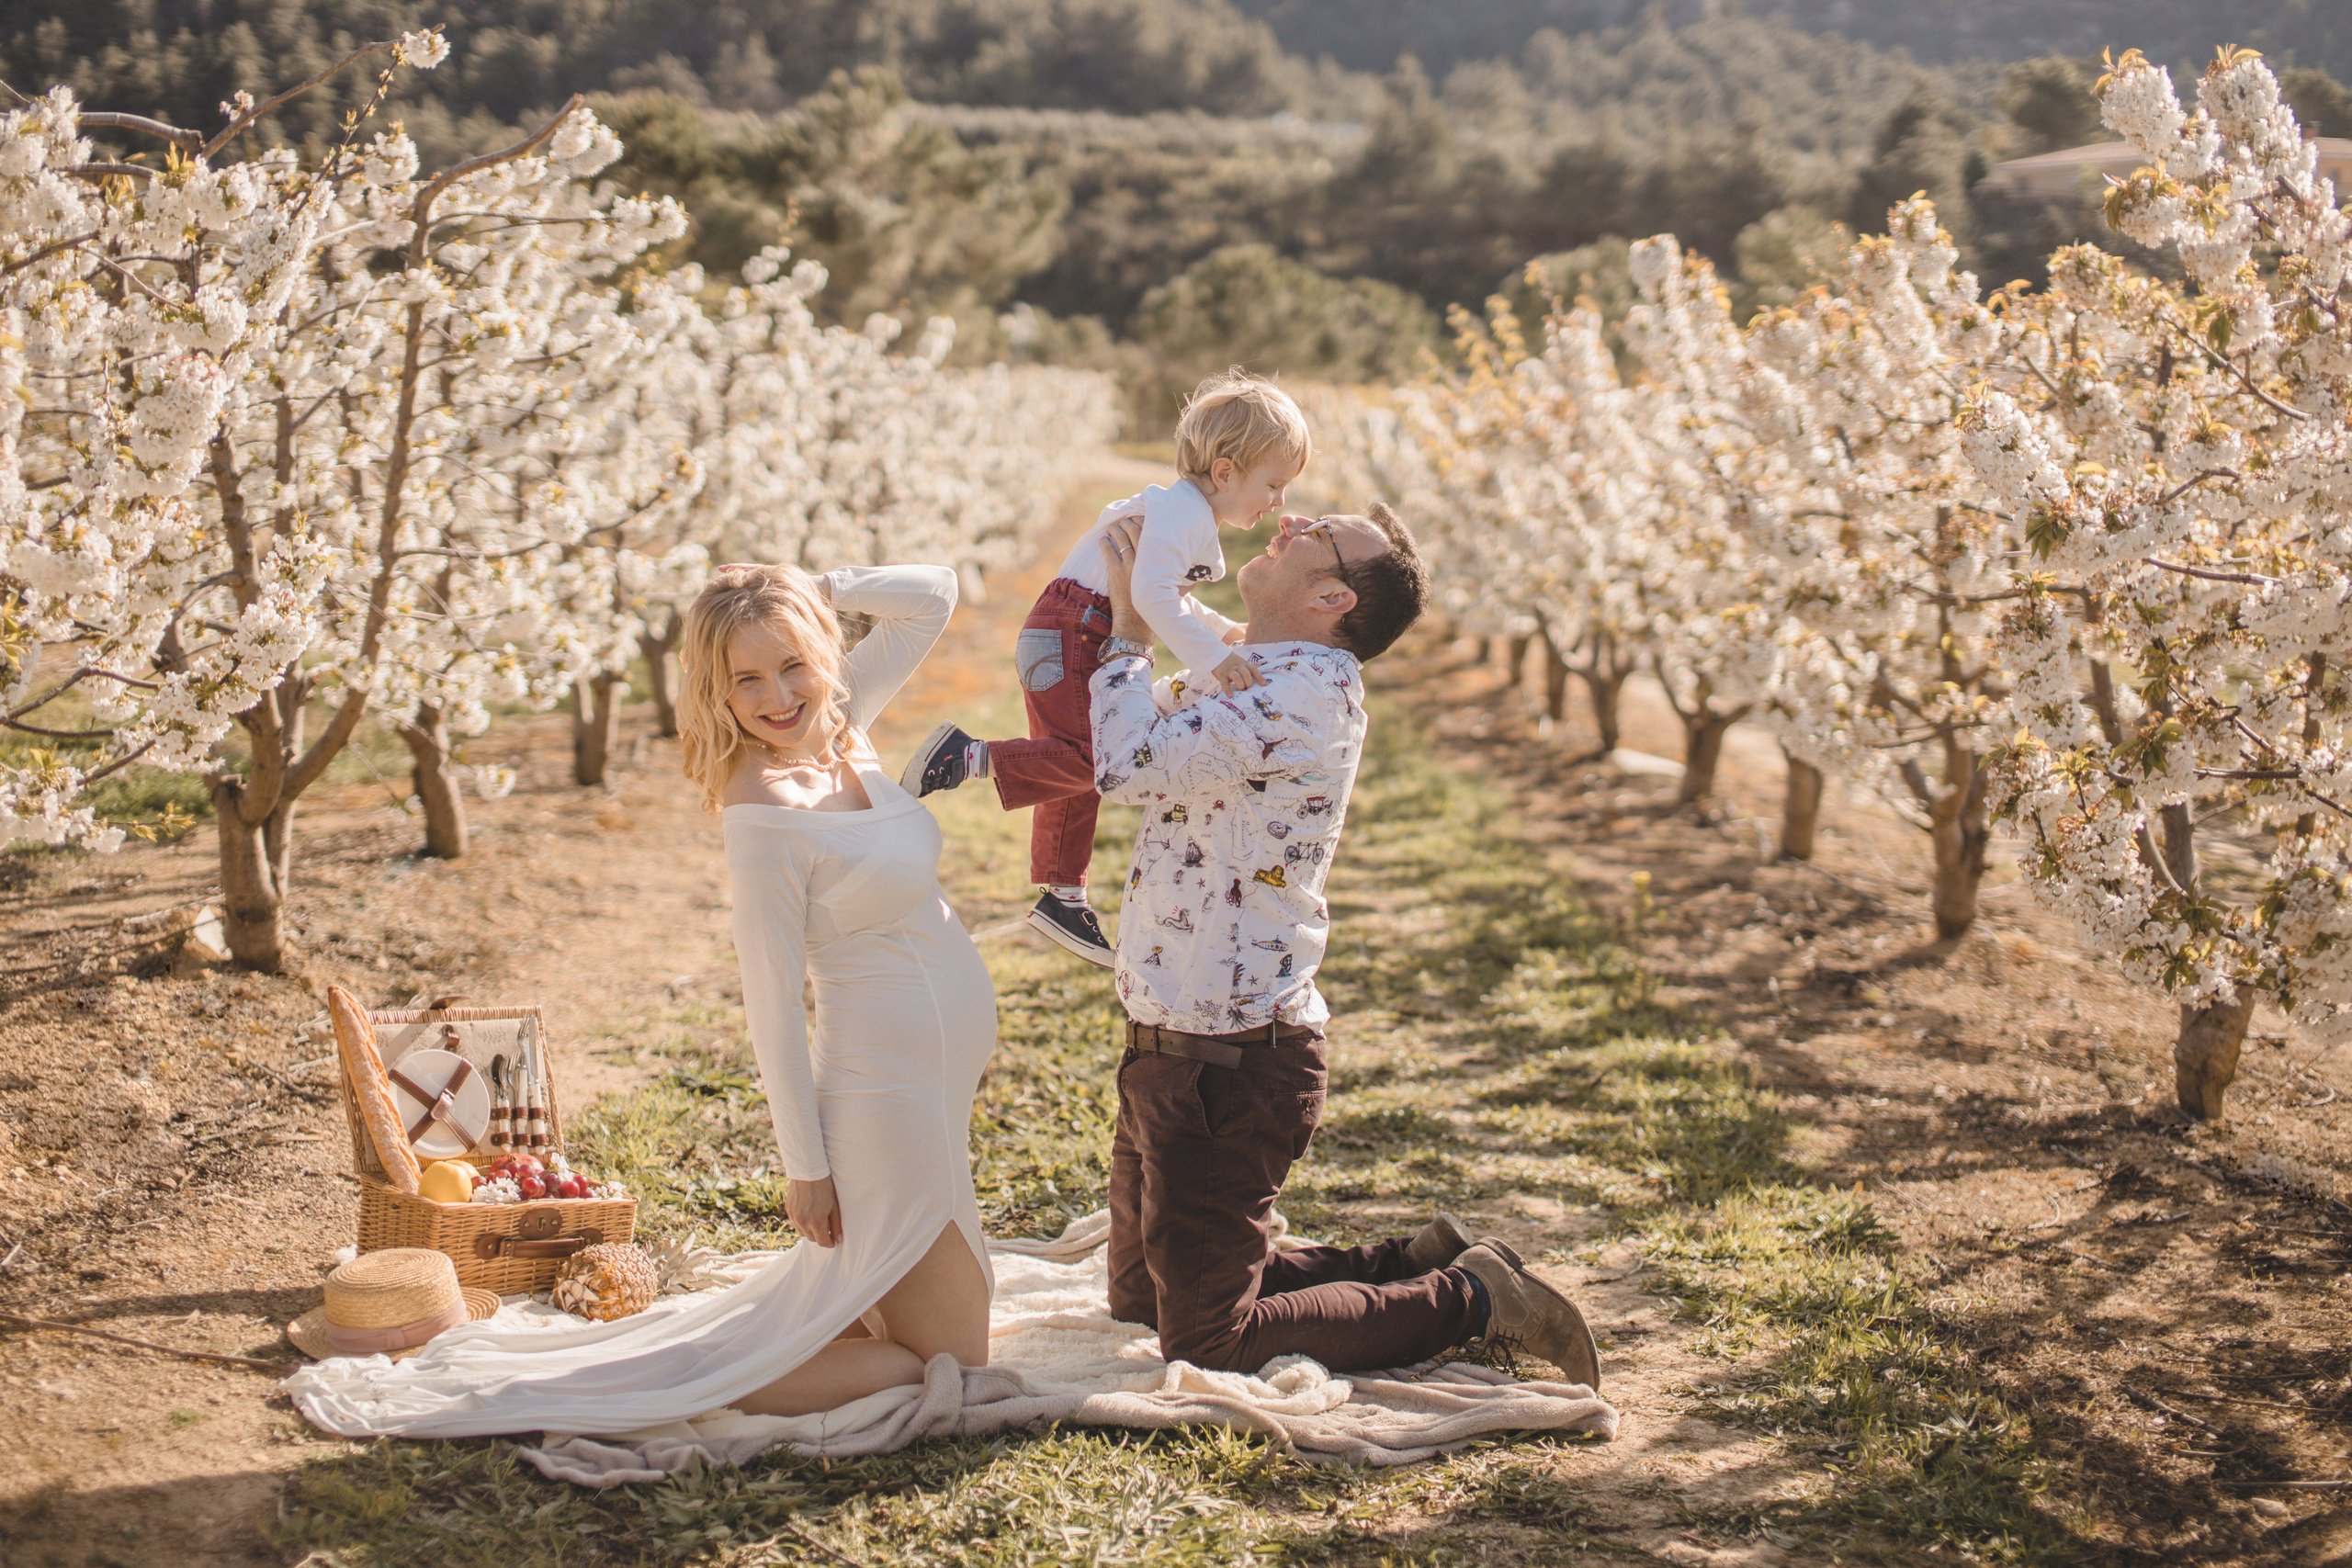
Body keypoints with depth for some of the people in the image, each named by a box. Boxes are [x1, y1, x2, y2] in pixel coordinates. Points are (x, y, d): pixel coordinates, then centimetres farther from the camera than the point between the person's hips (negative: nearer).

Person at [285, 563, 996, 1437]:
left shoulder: (835, 730, -1)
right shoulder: (765, 819, -23)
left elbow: (933, 596, 8)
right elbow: (772, 1007, -18)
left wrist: (811, 590, -7)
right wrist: (806, 1166, -13)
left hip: (933, 1081, 9)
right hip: (887, 1093, -9)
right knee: (950, 1358, 3)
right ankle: (700, 1379, 1)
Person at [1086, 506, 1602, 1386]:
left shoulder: (1304, 694, -22)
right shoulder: (1257, 679, 10)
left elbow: (1128, 766, -30)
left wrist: (1126, 628, -16)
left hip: (1228, 1070, -10)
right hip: (1166, 1050, 10)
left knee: (1205, 1345, -2)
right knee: (1142, 1308, 22)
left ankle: (1468, 1300, 5)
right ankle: (1422, 1265, 24)